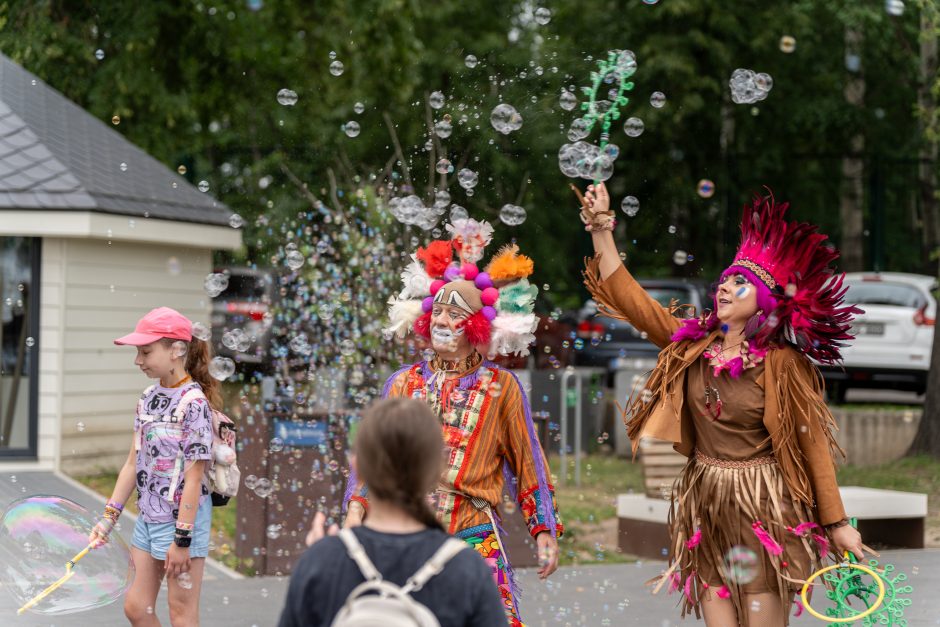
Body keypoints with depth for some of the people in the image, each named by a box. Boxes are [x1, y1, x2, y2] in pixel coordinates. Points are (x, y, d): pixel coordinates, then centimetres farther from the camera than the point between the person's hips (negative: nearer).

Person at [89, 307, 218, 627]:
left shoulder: (193, 402, -17)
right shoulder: (149, 397, 6)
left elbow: (194, 477, -19)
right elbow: (133, 463, 11)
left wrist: (182, 538, -19)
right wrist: (109, 516, 9)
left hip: (183, 517, -8)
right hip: (148, 517, 8)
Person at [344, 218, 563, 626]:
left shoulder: (501, 387, 4)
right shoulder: (404, 383, 11)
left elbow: (527, 463, 7)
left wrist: (545, 532, 3)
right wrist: (356, 508, -2)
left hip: (475, 536, -2)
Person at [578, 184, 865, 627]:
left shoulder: (781, 363, -10)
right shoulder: (691, 344, 3)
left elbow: (812, 443, -7)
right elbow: (627, 296, 6)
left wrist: (836, 523, -6)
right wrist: (601, 228, 0)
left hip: (762, 508, -4)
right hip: (706, 505, 5)